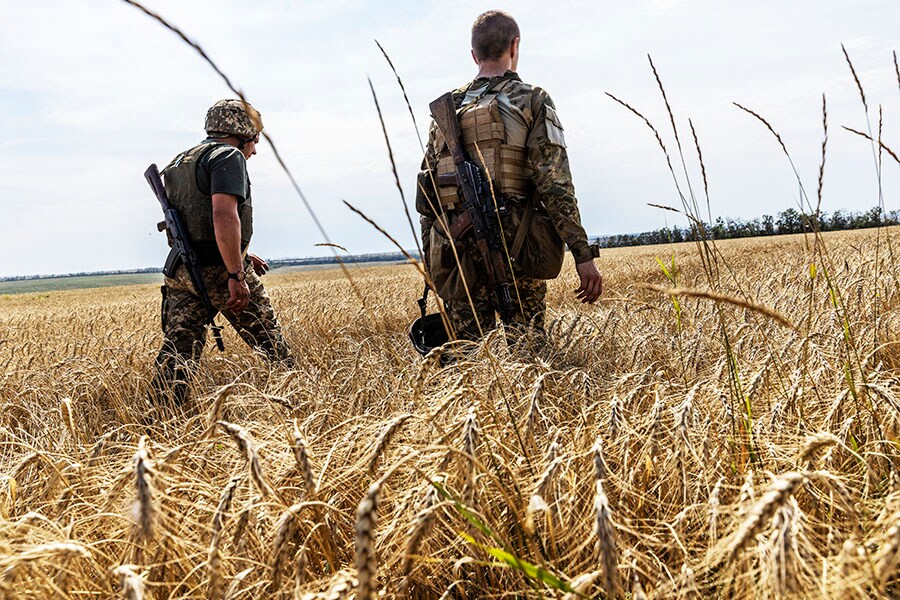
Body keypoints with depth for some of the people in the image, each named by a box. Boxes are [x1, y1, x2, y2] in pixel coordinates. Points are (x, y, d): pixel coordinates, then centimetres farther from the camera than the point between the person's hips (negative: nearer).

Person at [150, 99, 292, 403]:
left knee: (178, 349, 1)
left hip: (179, 271, 7)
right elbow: (224, 216, -23)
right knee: (268, 338, 9)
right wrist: (237, 275, -23)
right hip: (219, 270, -7)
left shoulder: (178, 163, 22)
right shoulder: (228, 156, -7)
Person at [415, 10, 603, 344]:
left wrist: (432, 265, 20)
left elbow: (426, 194, 14)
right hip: (515, 251, -4)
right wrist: (583, 256, -11)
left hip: (457, 257, 4)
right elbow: (555, 183, -10)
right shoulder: (532, 101, 0)